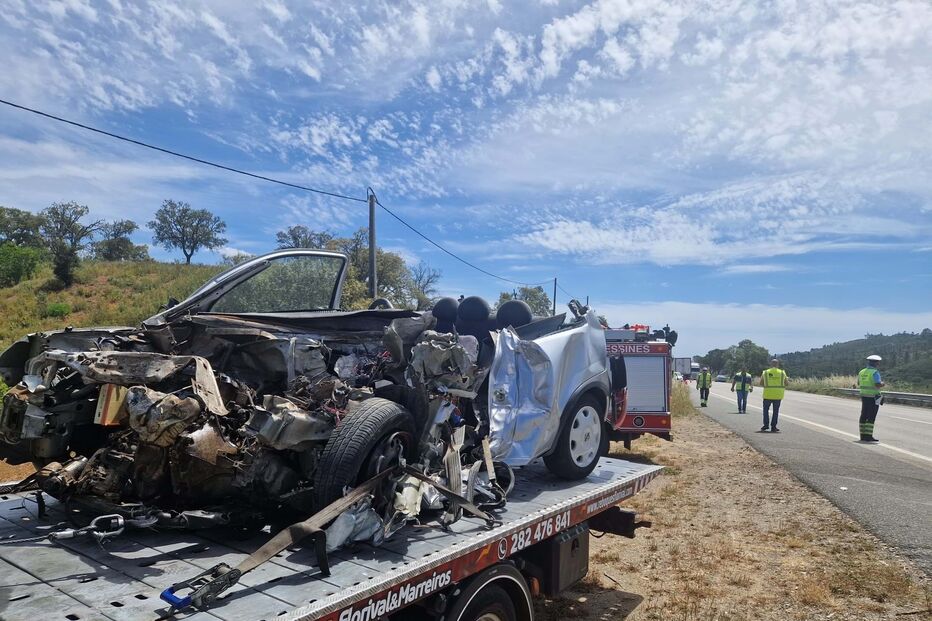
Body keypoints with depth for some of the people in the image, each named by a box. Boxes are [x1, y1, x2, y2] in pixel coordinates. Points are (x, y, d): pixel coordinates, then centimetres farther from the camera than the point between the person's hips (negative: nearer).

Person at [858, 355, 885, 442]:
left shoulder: (861, 372, 8)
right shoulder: (875, 372, -14)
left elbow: (859, 384, 18)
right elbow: (878, 385, -23)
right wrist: (882, 384, -3)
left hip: (864, 396, 7)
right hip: (873, 397, -7)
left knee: (864, 416, 10)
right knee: (871, 417, -4)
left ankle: (863, 435, 12)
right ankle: (868, 436, -5)